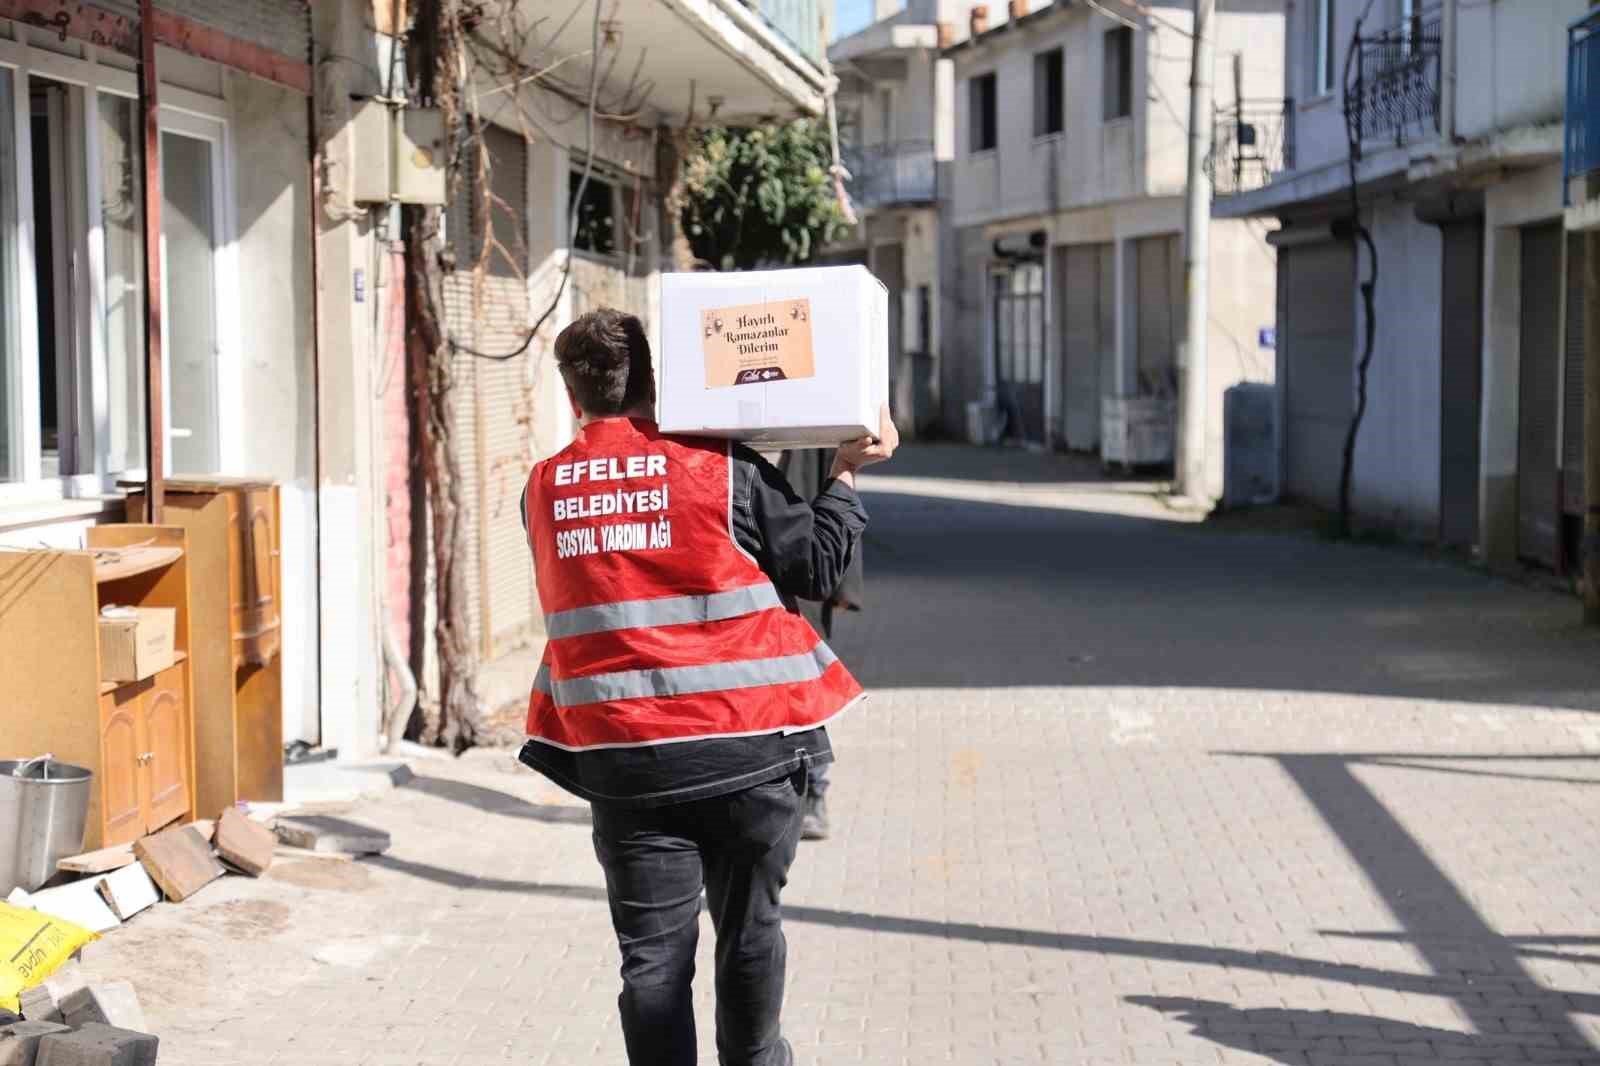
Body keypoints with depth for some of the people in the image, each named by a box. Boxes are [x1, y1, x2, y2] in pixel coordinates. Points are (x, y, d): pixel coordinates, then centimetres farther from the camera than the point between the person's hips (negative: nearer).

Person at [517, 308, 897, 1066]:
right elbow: (817, 568, 0)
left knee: (653, 953, 7)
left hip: (624, 762, 1)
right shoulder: (724, 470, -6)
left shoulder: (543, 490, 3)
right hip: (745, 747, -1)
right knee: (749, 929, 18)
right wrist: (847, 474, 13)